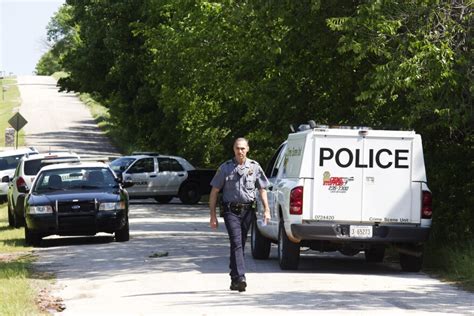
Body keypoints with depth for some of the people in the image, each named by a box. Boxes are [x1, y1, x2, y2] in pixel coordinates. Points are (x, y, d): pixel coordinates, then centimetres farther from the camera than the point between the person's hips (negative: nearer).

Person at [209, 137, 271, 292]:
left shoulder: (254, 167, 9)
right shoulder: (225, 168, 3)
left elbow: (262, 190, 12)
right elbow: (214, 192, 5)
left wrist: (266, 209, -1)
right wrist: (213, 215, -1)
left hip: (247, 210, 3)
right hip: (231, 210, -3)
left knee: (240, 244, 9)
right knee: (236, 242, -15)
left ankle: (234, 279, 19)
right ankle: (240, 278, -25)